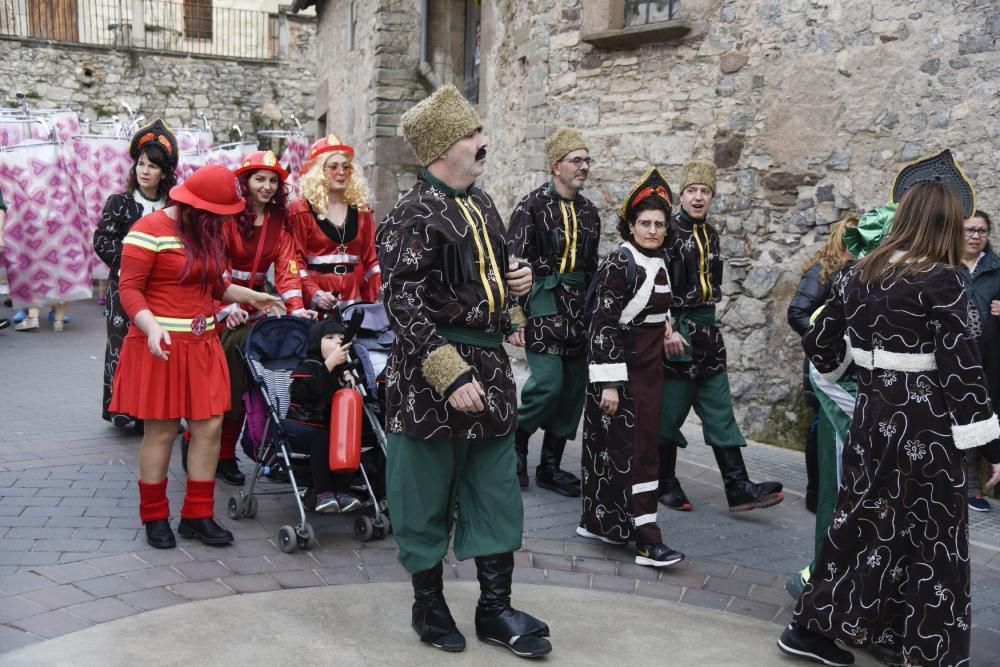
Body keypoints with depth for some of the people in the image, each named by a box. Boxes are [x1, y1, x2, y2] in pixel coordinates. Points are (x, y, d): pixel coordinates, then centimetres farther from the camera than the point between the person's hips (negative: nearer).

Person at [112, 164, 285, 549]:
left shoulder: (207, 233, 13)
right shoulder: (150, 231, -12)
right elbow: (129, 289, -16)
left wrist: (250, 297, 17)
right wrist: (152, 327, -29)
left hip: (201, 344, 7)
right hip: (162, 345, -7)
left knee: (210, 425, 3)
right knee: (161, 430, 1)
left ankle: (197, 515, 14)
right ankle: (154, 516, 18)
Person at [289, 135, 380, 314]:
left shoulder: (361, 210, 12)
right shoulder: (301, 210, 0)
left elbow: (370, 258, 12)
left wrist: (383, 291, -4)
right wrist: (314, 293, -19)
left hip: (355, 297, 4)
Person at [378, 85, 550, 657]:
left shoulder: (482, 204, 12)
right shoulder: (415, 215, -14)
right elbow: (405, 305, -19)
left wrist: (515, 284, 2)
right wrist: (451, 377, -23)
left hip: (490, 364, 8)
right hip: (431, 374, -8)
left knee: (498, 492, 11)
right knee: (427, 494, 7)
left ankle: (496, 608, 23)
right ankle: (429, 604, 25)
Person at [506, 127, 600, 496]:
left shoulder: (589, 211, 13)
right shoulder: (532, 205, -6)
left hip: (579, 308, 7)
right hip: (543, 303, -7)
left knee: (573, 389, 6)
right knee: (548, 382, -16)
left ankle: (550, 466, 18)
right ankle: (516, 443, 11)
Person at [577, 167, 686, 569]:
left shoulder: (659, 265, 8)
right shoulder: (619, 264, -15)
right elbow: (603, 325, -19)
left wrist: (663, 326, 8)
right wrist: (608, 383, -22)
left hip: (650, 369, 8)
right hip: (621, 369, -8)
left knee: (644, 444, 11)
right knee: (634, 450, -7)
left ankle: (601, 521, 23)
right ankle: (647, 539, -4)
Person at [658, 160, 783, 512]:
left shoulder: (710, 233, 13)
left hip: (707, 331, 7)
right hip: (674, 330, -7)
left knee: (720, 411, 4)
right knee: (670, 412, 2)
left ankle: (738, 487, 4)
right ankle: (666, 483, 16)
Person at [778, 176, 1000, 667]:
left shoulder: (859, 274, 5)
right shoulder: (941, 279, -12)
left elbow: (819, 346, 10)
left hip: (872, 416, 6)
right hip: (925, 425, -6)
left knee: (864, 522, 16)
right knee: (931, 539, 7)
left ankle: (814, 626, 23)